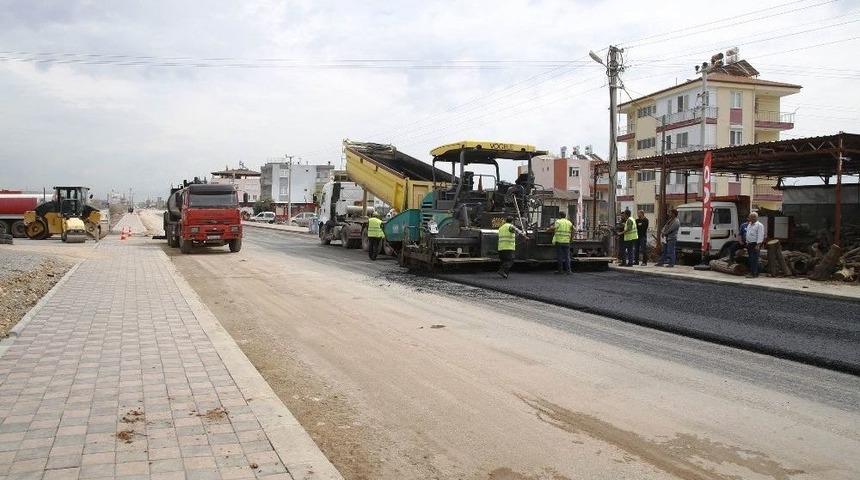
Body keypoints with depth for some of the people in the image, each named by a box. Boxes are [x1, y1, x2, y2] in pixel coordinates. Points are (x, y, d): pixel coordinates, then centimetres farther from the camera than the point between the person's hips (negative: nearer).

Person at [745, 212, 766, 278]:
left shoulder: (759, 225, -8)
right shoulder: (749, 225, 19)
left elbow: (760, 236, -14)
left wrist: (758, 245, -20)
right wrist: (747, 243, 19)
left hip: (755, 244, -8)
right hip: (749, 244, 8)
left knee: (754, 259, -10)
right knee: (751, 259, 11)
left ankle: (754, 273, -9)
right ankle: (751, 272, 16)